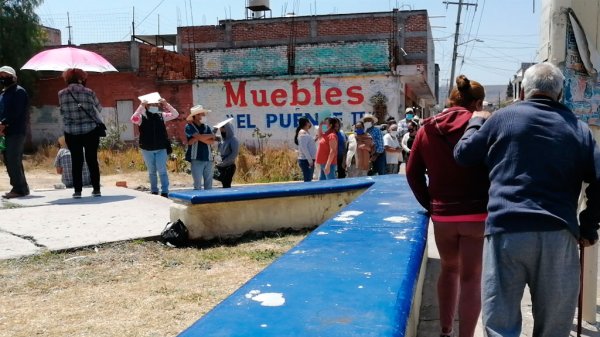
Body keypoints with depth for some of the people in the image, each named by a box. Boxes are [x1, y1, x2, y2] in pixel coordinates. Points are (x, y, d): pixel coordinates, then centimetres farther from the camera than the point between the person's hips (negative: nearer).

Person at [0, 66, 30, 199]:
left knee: (13, 161, -11)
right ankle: (20, 188, 16)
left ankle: (20, 189, -7)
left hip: (16, 132, -9)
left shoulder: (19, 92, -5)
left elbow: (16, 113, -15)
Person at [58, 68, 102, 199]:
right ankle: (96, 189, 12)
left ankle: (77, 190, 6)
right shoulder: (89, 92, -4)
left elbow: (63, 112, 6)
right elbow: (99, 109, 5)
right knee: (92, 160, 8)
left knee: (76, 161, 7)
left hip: (71, 132, 0)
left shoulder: (61, 94, -2)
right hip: (90, 131, 0)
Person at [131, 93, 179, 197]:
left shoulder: (161, 115, 3)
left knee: (162, 171, -3)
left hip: (161, 148, 0)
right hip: (147, 149, 0)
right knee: (151, 172, 13)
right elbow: (133, 119, -24)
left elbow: (175, 114, 0)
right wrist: (141, 106, -26)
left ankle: (164, 192, 0)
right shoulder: (142, 117, -4)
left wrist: (166, 104, -12)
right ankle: (154, 191, 22)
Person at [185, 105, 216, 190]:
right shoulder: (189, 127, 0)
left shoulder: (206, 127, 15)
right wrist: (211, 135, 2)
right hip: (196, 159, -5)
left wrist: (197, 139, -10)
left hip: (208, 158, 5)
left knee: (209, 185, 6)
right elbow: (200, 136, -14)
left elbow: (212, 142, 2)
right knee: (198, 185, -4)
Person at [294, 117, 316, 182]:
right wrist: (310, 160, -21)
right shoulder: (303, 133, -12)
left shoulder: (306, 132, 17)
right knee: (307, 181, -11)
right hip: (305, 160, -10)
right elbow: (303, 148, -19)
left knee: (309, 180, 10)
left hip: (309, 160, 10)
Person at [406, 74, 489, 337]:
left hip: (442, 215, 4)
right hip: (478, 213, -4)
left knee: (449, 269, 23)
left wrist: (429, 204, 11)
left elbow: (413, 172, 5)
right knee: (471, 277, 5)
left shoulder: (427, 128, 4)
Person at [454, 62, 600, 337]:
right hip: (559, 234, 2)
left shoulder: (503, 117, 8)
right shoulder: (578, 127, 12)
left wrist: (475, 123, 33)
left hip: (507, 229, -2)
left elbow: (463, 154, 16)